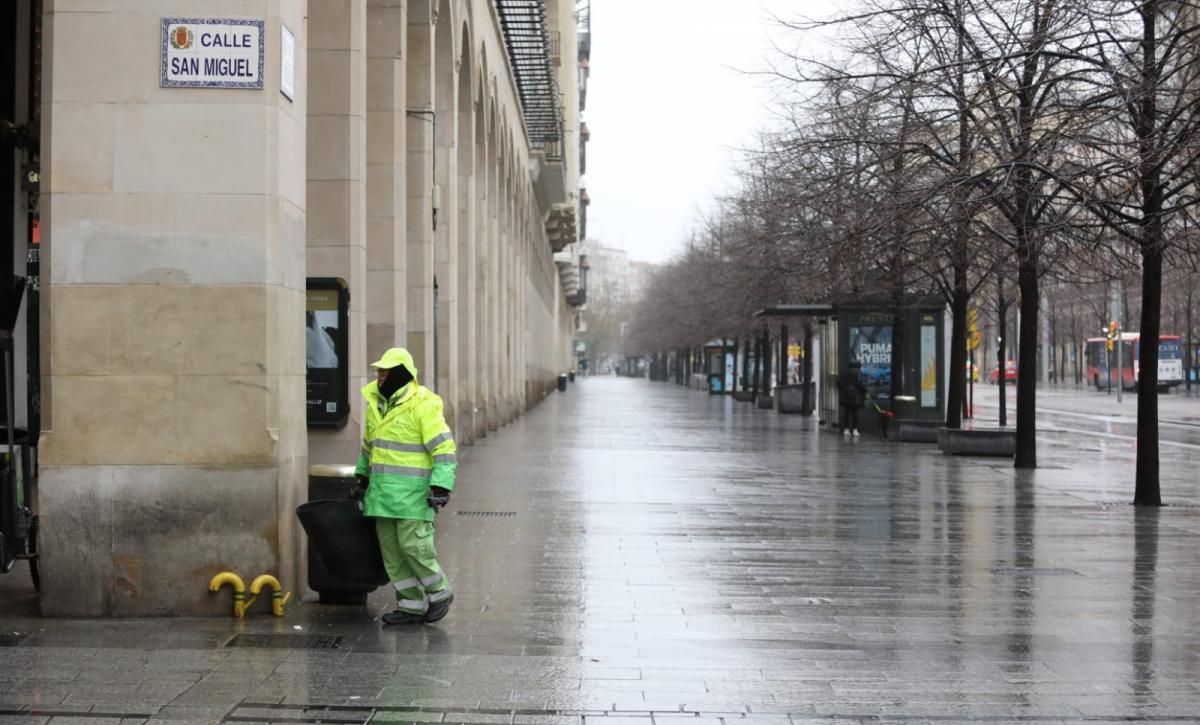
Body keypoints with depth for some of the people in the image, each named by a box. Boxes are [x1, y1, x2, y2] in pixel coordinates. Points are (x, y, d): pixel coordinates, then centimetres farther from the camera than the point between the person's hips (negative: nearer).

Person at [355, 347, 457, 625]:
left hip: (412, 492, -8)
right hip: (382, 491, 8)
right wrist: (362, 474, 25)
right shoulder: (376, 402, 12)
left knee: (413, 545, -9)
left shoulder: (423, 406, -13)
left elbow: (444, 449, -15)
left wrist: (441, 486, -22)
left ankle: (439, 593, 12)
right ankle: (411, 605, 15)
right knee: (391, 550, 7)